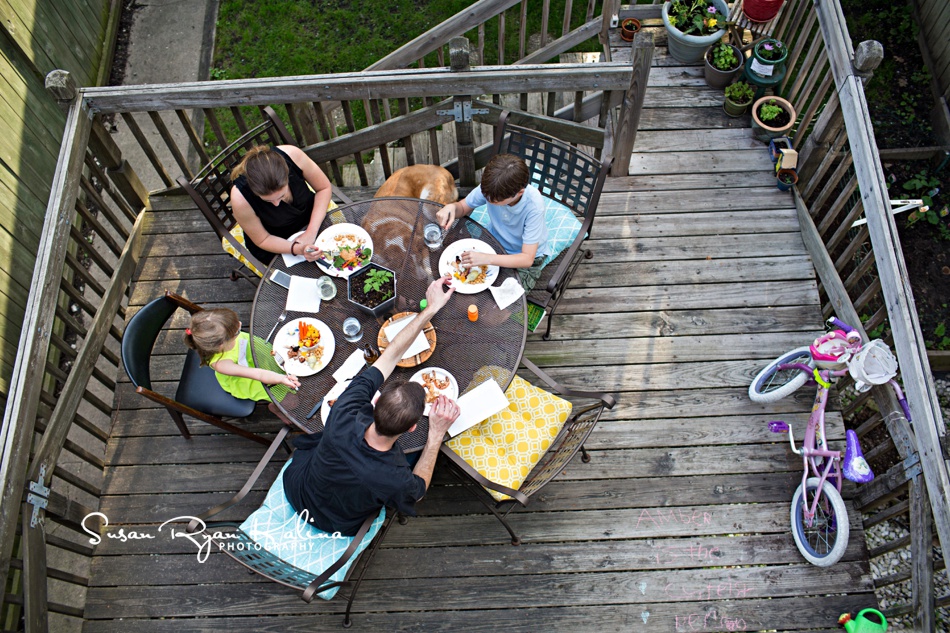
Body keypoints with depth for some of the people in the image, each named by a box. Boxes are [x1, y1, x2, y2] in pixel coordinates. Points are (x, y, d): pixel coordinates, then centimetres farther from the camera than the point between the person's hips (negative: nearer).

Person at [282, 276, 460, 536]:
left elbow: (390, 355, -26)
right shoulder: (395, 481, -45)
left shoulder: (343, 416, -38)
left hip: (296, 491, 2)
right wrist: (436, 434, -22)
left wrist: (430, 309, -18)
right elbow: (418, 489, -16)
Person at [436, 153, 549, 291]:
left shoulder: (534, 205, -33)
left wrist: (486, 259, -44)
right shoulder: (491, 187, -24)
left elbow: (527, 259, -31)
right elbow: (463, 207, -5)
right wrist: (451, 207, -31)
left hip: (526, 258, -4)